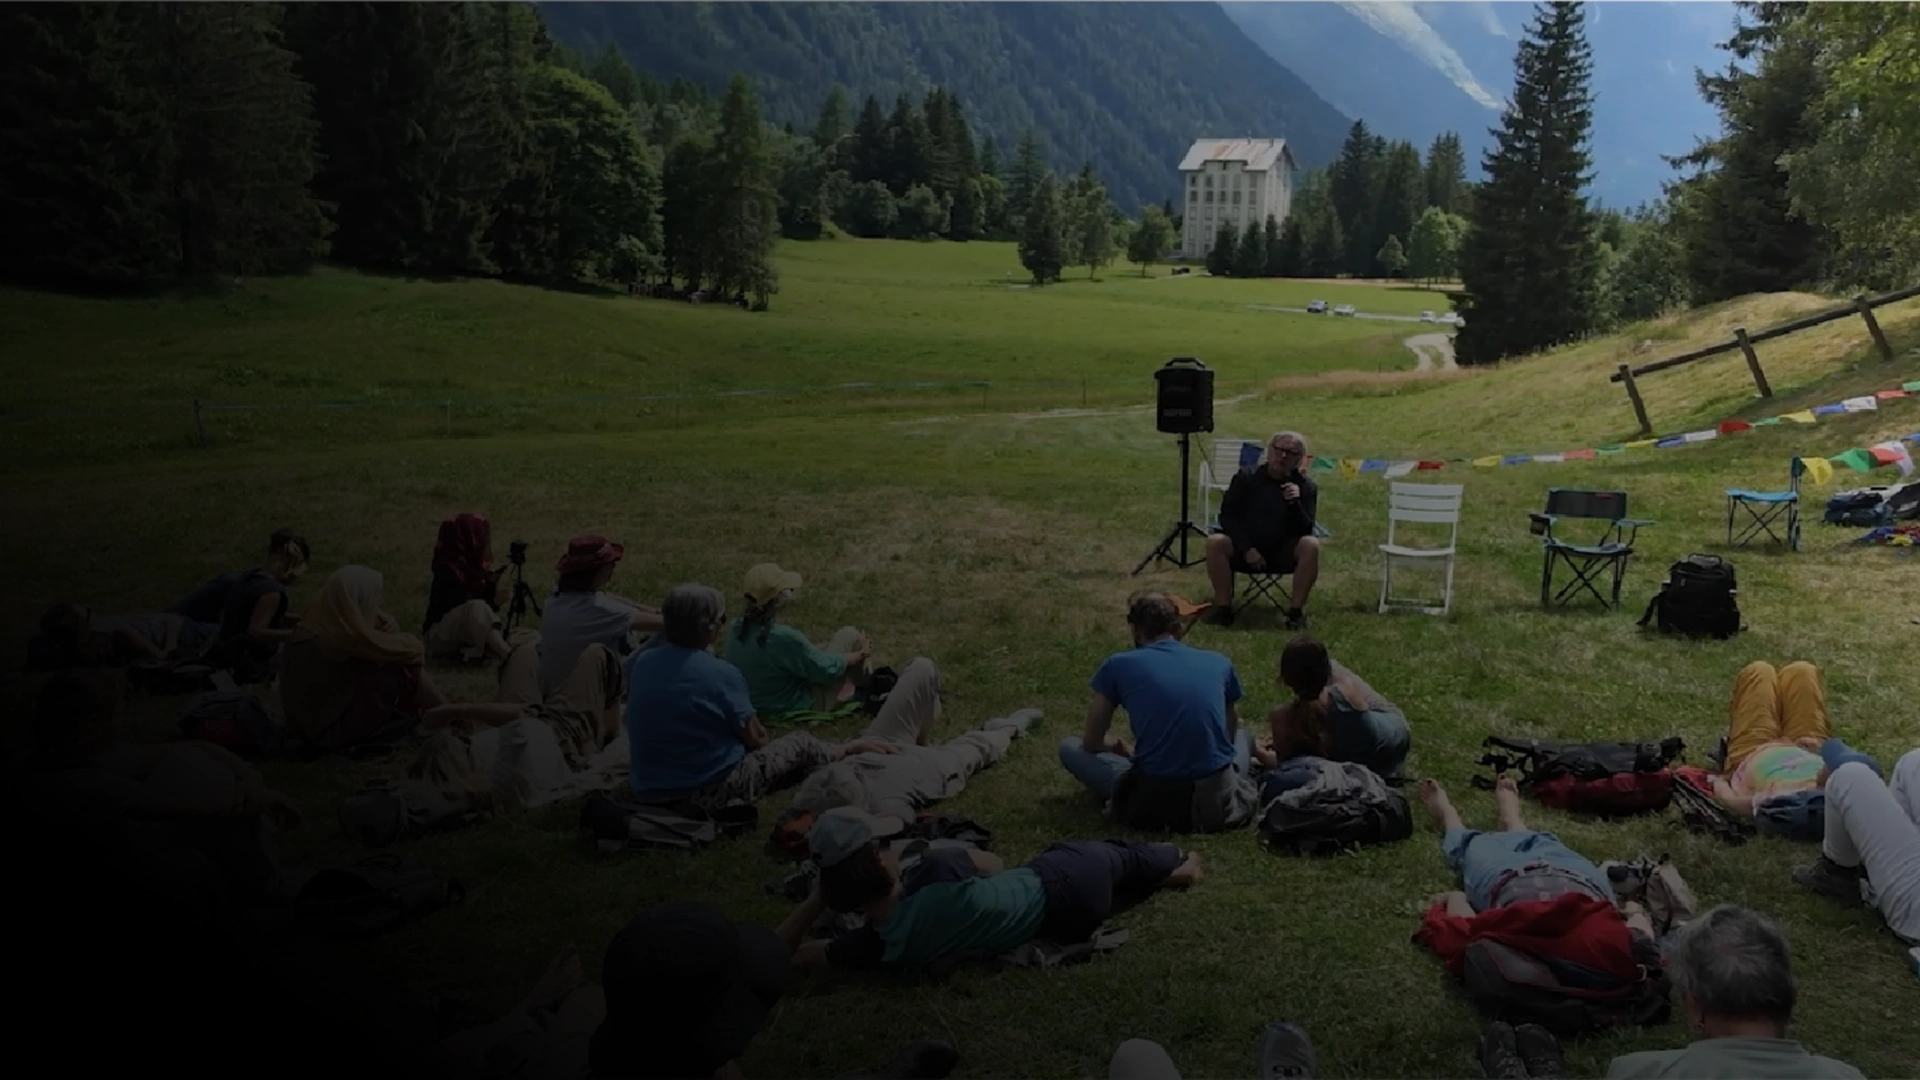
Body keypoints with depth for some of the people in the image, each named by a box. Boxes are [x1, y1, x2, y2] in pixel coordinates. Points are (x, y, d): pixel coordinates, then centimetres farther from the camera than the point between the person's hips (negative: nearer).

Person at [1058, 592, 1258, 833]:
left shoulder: (1119, 665, 4)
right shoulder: (1219, 663, 11)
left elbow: (1091, 743, 13)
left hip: (1154, 798, -3)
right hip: (1216, 799, 4)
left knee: (1069, 747, 22)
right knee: (1244, 735, 37)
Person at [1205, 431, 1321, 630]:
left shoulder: (1306, 487, -2)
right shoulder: (1245, 478, -2)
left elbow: (1305, 531, -10)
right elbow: (1227, 516, -5)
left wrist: (1295, 504, -28)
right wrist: (1247, 549, -17)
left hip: (1283, 553, 0)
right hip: (1243, 550, 0)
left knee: (1311, 546, -29)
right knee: (1215, 542, -29)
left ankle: (1297, 610, -21)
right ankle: (1223, 607, -20)